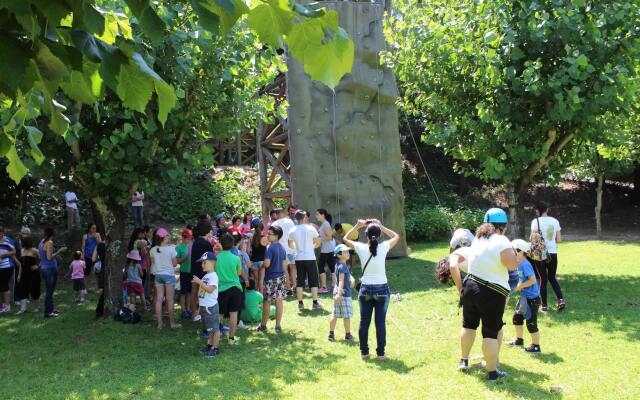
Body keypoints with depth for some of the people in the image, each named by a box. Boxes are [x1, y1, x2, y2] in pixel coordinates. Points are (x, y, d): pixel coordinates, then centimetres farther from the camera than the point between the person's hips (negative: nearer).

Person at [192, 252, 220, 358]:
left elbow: (210, 289, -28)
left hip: (211, 306, -10)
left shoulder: (213, 276, -16)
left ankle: (215, 348, 2)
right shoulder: (205, 276, 13)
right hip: (204, 306, 10)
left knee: (214, 327, -2)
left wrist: (200, 282, -28)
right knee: (208, 328, 19)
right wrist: (197, 283, 9)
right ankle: (210, 344, 30)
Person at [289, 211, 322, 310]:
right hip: (310, 257, -3)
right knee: (313, 281, 3)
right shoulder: (311, 229, -7)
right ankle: (315, 303, 0)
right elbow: (318, 242, -2)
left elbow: (290, 245, 11)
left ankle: (300, 303, 8)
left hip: (299, 258, 3)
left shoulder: (293, 231, 1)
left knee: (300, 281, 8)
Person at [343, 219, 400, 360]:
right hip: (382, 289, -1)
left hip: (366, 289, 1)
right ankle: (380, 353, 8)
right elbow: (396, 236, 11)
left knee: (364, 322, 10)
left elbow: (345, 239, 11)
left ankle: (364, 351, 17)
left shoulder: (361, 248, -8)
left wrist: (357, 226, 9)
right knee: (381, 322, 4)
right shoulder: (384, 247, -9)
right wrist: (381, 226, 10)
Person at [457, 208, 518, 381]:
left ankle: (464, 361, 33)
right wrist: (510, 250, -1)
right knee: (491, 332, 1)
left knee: (469, 324, 23)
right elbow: (513, 264, -19)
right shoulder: (501, 242, -14)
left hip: (470, 287, 7)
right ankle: (492, 372, 7)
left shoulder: (478, 239, 8)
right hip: (492, 293, -6)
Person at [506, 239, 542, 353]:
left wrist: (520, 286, -19)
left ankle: (536, 346, 7)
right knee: (517, 316, 21)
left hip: (532, 298, -10)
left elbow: (533, 280, -27)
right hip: (524, 297, 10)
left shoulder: (525, 265, -20)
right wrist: (519, 285, 0)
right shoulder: (519, 264, 8)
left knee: (531, 322, -4)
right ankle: (519, 339, 37)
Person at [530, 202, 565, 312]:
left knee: (543, 279, 6)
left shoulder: (536, 221, -9)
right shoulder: (555, 221, 3)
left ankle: (544, 305, 9)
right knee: (552, 277, 18)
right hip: (553, 253, 3)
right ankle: (561, 299, 1)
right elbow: (559, 239, 4)